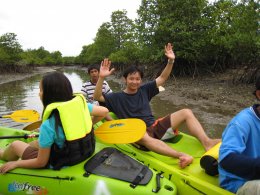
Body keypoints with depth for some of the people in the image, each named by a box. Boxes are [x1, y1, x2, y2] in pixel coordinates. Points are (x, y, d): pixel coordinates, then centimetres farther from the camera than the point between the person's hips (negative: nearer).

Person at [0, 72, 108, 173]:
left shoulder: (48, 125, -28)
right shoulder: (81, 103, -13)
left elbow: (41, 163, -17)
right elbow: (104, 111, 1)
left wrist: (15, 164, 0)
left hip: (61, 164, -6)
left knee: (15, 145, 13)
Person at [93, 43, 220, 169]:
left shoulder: (144, 90, 12)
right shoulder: (118, 97, 4)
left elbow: (162, 78, 12)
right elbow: (97, 97, -8)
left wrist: (171, 61, -2)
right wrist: (101, 78, -23)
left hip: (155, 126, 5)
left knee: (186, 113, -8)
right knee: (141, 136, -44)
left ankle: (207, 142, -25)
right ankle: (181, 155, -55)